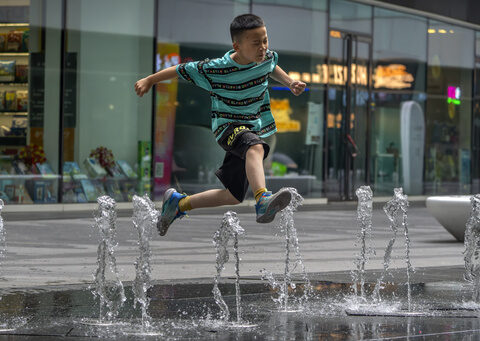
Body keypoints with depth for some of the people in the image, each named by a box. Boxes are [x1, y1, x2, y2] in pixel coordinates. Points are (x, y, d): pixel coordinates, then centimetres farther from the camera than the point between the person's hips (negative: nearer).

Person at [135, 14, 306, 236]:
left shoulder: (267, 58, -6)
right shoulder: (216, 70, -21)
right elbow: (182, 70, -6)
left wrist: (290, 83, 8)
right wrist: (149, 81, 3)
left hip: (254, 126, 6)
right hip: (227, 124, -6)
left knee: (234, 197, 6)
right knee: (255, 147, -41)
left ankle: (178, 203, 26)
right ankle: (262, 202, -62)